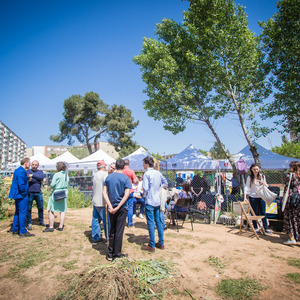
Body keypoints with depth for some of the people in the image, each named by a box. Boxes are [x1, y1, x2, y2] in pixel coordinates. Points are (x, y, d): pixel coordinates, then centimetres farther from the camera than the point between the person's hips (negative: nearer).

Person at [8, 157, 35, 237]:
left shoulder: (17, 170, 13)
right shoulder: (22, 172, -20)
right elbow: (21, 184, -25)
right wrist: (24, 193, -15)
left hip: (17, 195, 11)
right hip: (22, 196, -11)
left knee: (17, 212, 18)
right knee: (22, 213, -4)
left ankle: (15, 229, 28)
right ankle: (22, 232, 2)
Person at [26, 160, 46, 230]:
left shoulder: (40, 171, 11)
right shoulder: (28, 171, 3)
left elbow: (41, 177, -10)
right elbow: (28, 179, -15)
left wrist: (32, 175, -13)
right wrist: (39, 180, -17)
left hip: (38, 193, 3)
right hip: (30, 192, -3)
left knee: (40, 207, 9)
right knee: (28, 208, 0)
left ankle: (41, 221, 25)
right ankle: (29, 223, 13)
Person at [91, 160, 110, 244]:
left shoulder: (95, 175, 12)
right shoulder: (105, 174, -13)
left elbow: (94, 188, 15)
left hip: (95, 201, 8)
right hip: (102, 202, -8)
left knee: (95, 219, 13)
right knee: (107, 221, 1)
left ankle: (95, 238, 21)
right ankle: (109, 239, 9)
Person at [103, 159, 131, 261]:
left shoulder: (108, 177, 3)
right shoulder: (126, 178, -9)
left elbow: (104, 193, -4)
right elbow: (126, 194, -18)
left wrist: (110, 206, -9)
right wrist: (117, 207, -17)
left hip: (111, 207, 4)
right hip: (122, 208, -4)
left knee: (112, 230, 16)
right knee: (119, 231, 6)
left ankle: (110, 254, 24)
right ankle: (117, 254, 16)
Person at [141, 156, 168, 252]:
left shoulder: (147, 174, -14)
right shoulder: (158, 173, 8)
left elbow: (145, 188, -19)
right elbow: (165, 182, 22)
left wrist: (144, 195, 1)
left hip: (149, 202, -7)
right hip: (158, 201, 7)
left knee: (151, 223, 0)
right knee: (159, 222, 13)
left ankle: (151, 246, 7)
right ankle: (161, 243, 22)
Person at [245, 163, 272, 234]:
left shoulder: (262, 176, 6)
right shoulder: (250, 178, -3)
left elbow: (266, 186, 14)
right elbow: (247, 187, -5)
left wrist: (264, 183, -9)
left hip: (261, 197, 2)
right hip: (253, 197, -2)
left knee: (263, 212, 7)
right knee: (255, 213, 6)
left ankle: (266, 228, 19)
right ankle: (255, 228, 17)